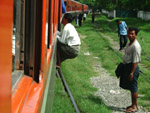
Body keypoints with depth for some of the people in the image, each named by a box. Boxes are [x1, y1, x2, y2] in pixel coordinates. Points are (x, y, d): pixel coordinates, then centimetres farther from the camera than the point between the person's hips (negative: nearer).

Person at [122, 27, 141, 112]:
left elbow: (135, 61, -22)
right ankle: (134, 104, 28)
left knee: (133, 87, 1)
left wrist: (131, 73, -22)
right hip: (128, 66, 10)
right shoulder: (130, 44, 9)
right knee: (131, 87, 17)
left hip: (133, 68, -10)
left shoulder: (136, 46, -21)